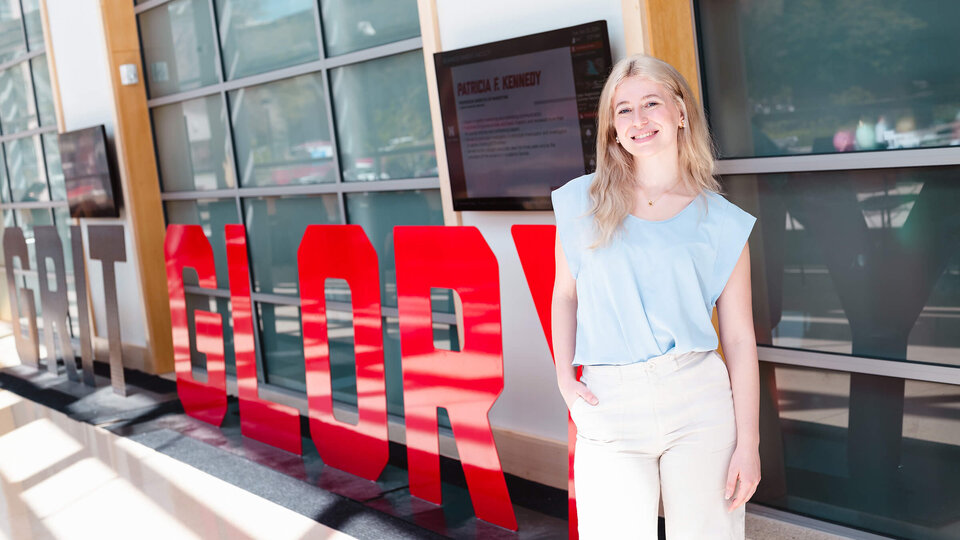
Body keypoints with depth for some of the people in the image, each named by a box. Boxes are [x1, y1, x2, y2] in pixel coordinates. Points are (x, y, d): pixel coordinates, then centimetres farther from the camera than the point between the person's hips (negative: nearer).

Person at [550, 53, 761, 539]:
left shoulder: (721, 221, 2)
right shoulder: (581, 202, 5)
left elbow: (739, 338, 1)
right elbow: (566, 295, 15)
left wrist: (749, 443, -3)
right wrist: (563, 374, 1)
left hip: (699, 402, 0)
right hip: (608, 410, 1)